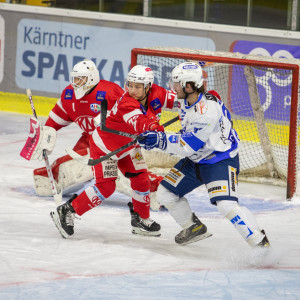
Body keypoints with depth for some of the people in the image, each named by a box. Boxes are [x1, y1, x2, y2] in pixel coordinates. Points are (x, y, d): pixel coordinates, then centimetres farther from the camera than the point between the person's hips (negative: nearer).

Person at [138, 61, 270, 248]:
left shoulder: (207, 109, -31)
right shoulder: (185, 102, -1)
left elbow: (188, 146, -30)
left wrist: (161, 141, -28)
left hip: (221, 160, -10)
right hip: (196, 160, 10)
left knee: (226, 205, -26)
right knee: (165, 193, 10)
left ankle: (260, 242, -16)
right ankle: (194, 228, 30)